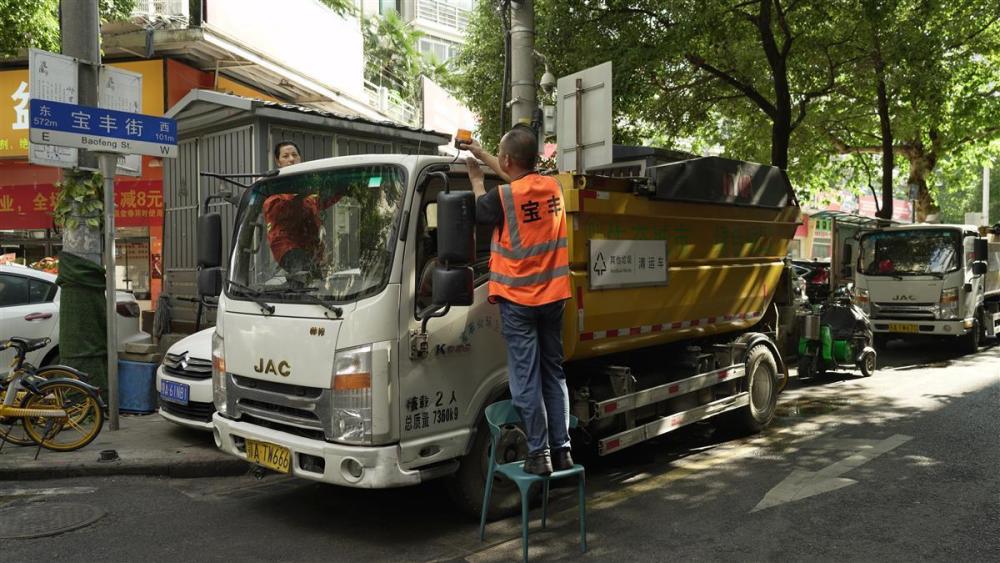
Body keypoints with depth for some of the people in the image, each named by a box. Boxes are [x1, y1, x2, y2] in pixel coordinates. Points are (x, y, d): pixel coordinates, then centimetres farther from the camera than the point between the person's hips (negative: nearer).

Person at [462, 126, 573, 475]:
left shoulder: (504, 197, -16)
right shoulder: (551, 186, 3)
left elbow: (480, 211, 5)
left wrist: (476, 178, 22)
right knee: (554, 373, 13)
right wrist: (480, 153, 30)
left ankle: (539, 454, 2)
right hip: (553, 295, 6)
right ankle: (562, 450, 15)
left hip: (518, 298, -6)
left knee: (526, 380, 0)